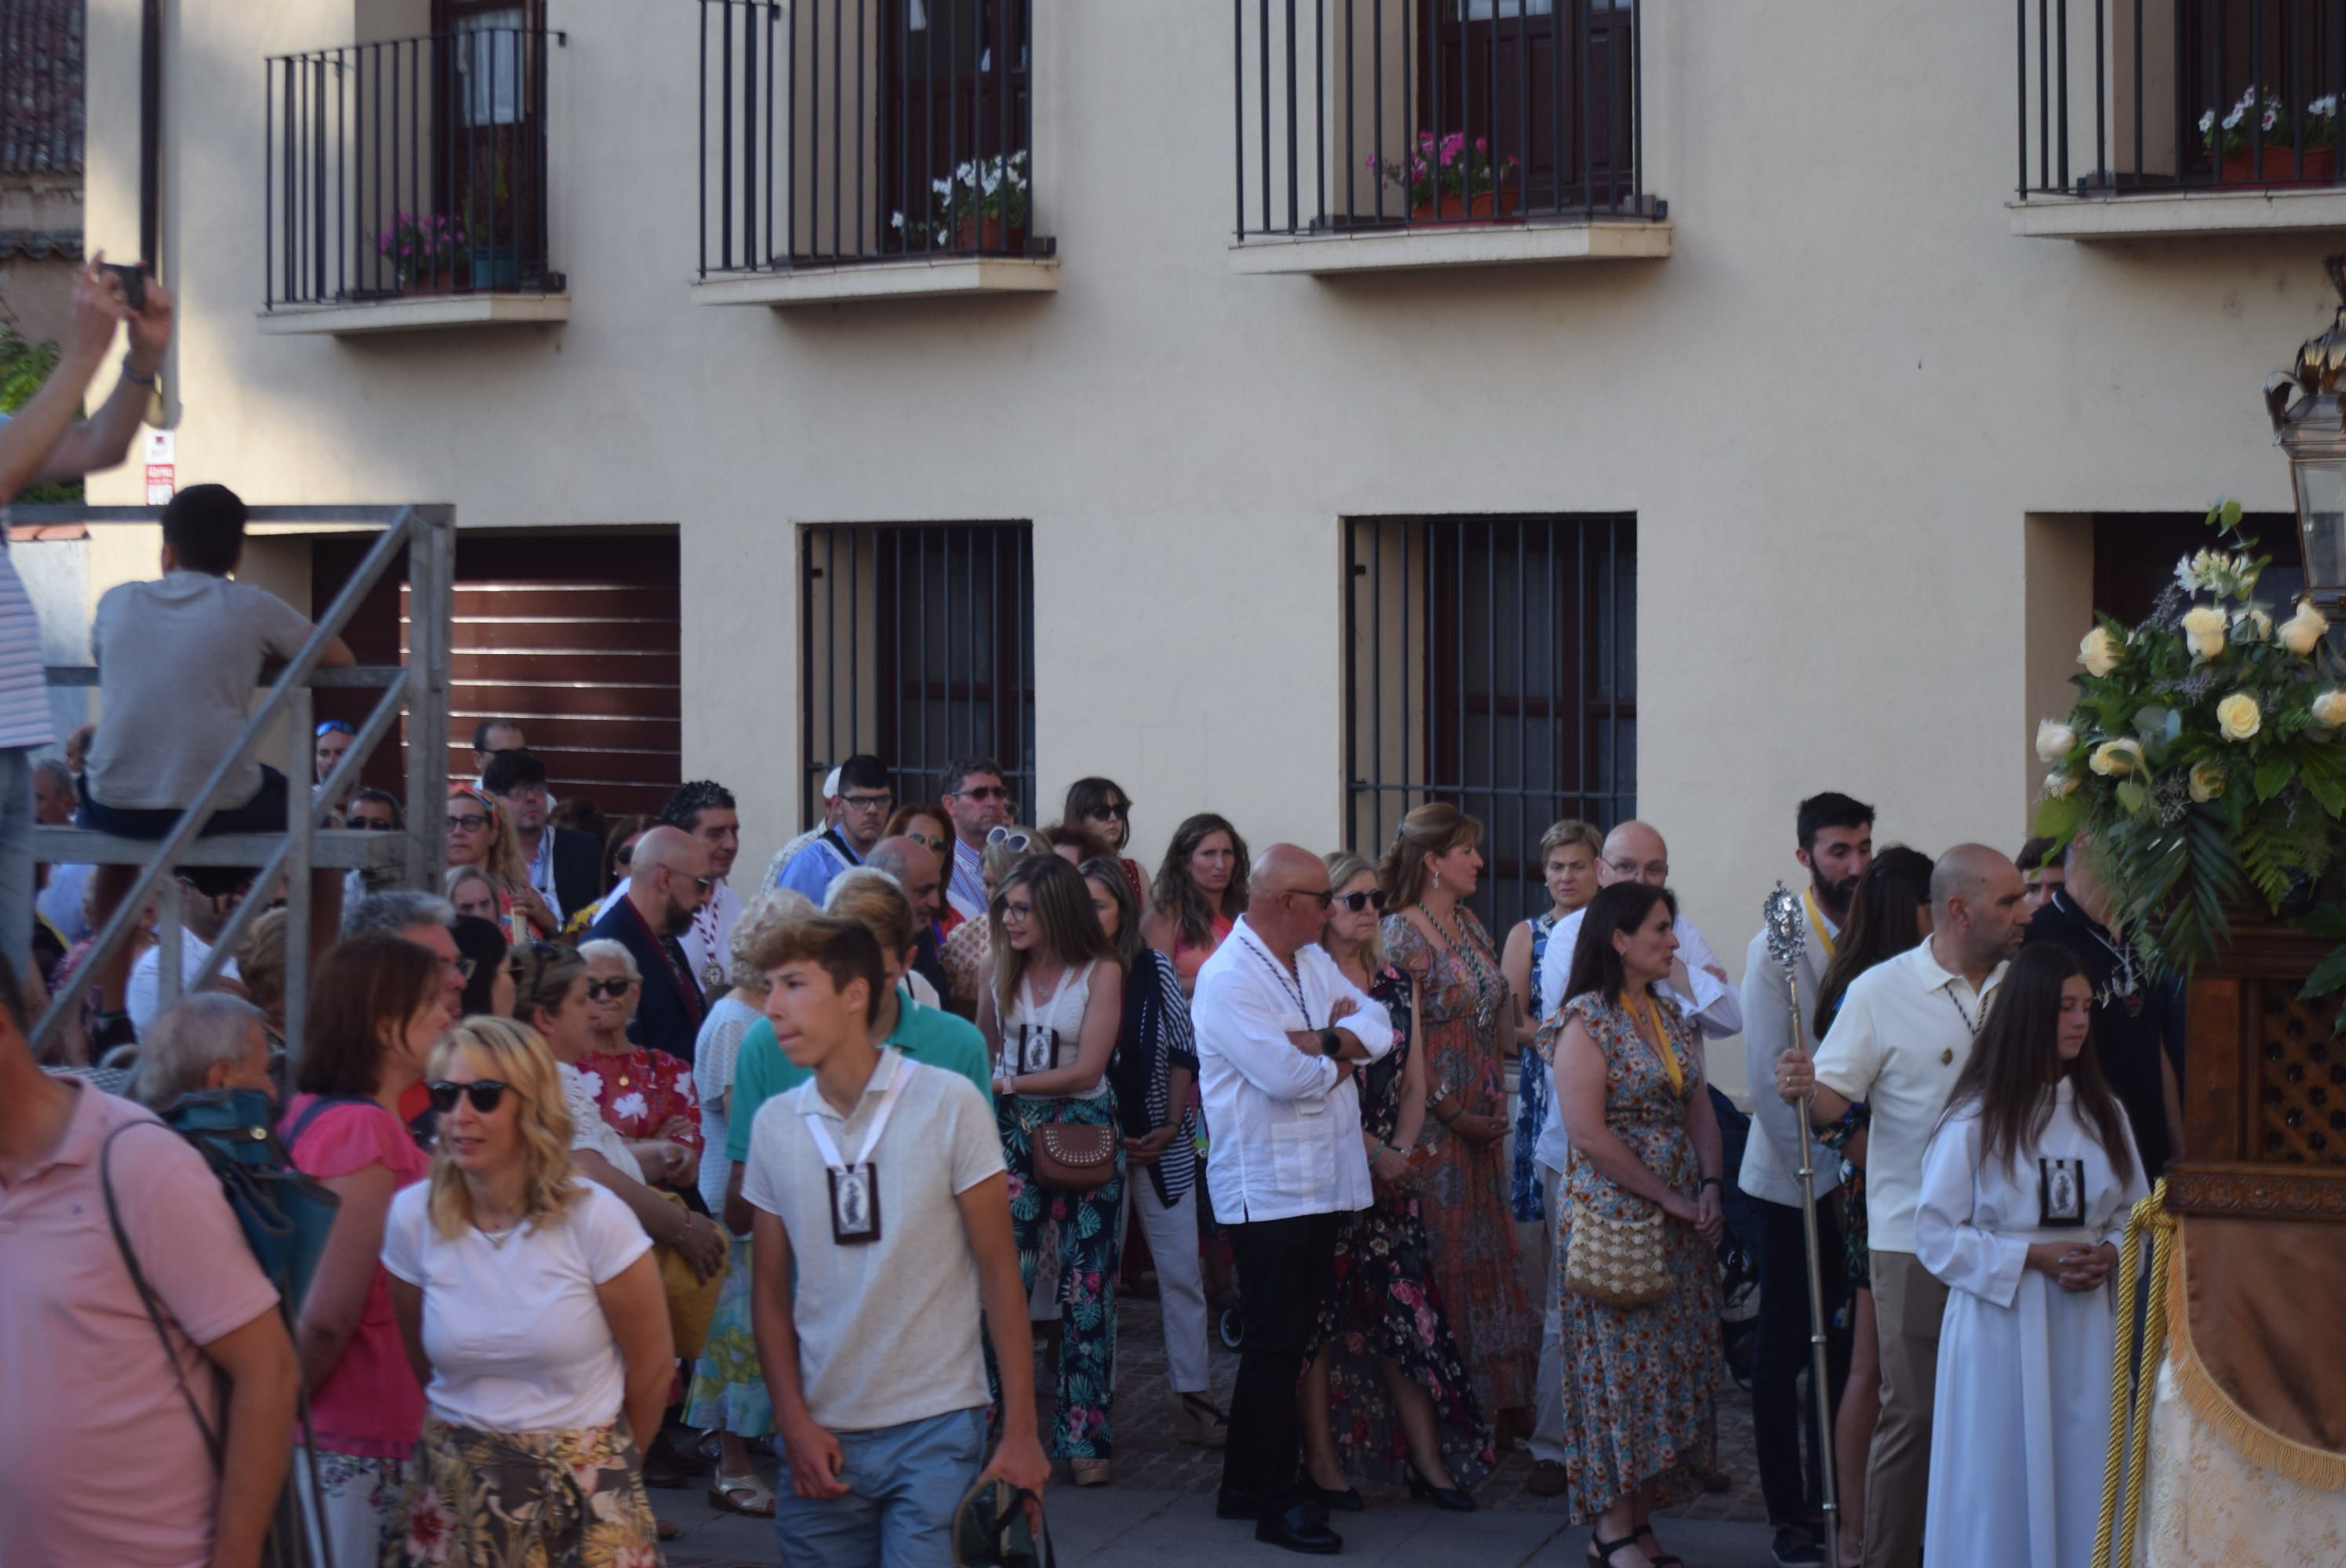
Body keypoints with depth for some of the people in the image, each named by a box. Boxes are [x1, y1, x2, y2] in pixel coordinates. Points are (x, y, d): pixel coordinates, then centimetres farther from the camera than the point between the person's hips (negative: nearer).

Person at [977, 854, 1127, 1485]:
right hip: (1013, 1132, 2)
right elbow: (982, 1049, 17)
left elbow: (1087, 1069, -11)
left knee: (1086, 1289, 1)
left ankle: (1085, 1437, 7)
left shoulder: (1100, 972, -5)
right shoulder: (1003, 967, 6)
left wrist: (1008, 1083, -14)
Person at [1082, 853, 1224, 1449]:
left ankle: (1191, 1398, 9)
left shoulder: (1155, 968, 0)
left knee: (1182, 1270, 2)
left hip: (1160, 1143, 2)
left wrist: (1171, 1126, -3)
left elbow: (1184, 1051, 6)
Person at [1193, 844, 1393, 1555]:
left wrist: (1320, 1040, -17)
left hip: (1318, 1185, 8)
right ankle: (1277, 1504, 7)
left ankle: (1246, 1486, 24)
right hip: (1267, 1190, -8)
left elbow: (1377, 1024, 2)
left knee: (1282, 1343, 14)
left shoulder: (1314, 962, 12)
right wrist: (1346, 1049, -6)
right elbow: (1284, 1075, -24)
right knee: (1277, 1347, -1)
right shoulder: (1228, 978, -15)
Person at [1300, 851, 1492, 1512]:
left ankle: (1428, 1459, 8)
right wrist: (1373, 1152, -12)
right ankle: (1322, 1461, 6)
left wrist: (1400, 1153, -3)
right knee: (1319, 1312, -1)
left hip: (1391, 1170, 5)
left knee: (1408, 1311, 3)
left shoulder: (1397, 985, 13)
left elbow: (1414, 1083, 12)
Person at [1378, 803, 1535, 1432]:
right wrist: (1455, 1114, -14)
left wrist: (1496, 1099, 7)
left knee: (1489, 1245, 11)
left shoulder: (1471, 927, 12)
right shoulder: (1401, 935, -12)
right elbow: (1401, 1042, -15)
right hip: (1435, 1119, -8)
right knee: (1446, 1252, -3)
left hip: (1482, 1117, 8)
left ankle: (1499, 1393, 19)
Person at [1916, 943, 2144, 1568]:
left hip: (2085, 1326, 4)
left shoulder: (2102, 1113, 9)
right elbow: (1935, 1234, -7)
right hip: (2001, 1324, -4)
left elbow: (2135, 1213, 15)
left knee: (2082, 1482, 5)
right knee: (2003, 1484, 0)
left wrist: (2109, 1254, -6)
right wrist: (2031, 1257, -15)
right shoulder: (1975, 1119, -6)